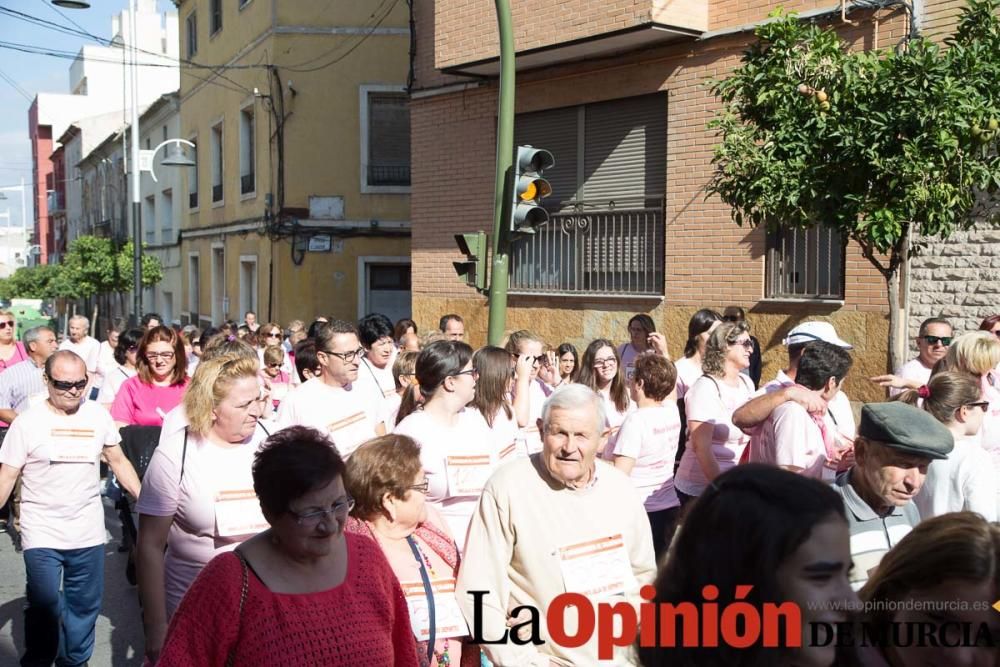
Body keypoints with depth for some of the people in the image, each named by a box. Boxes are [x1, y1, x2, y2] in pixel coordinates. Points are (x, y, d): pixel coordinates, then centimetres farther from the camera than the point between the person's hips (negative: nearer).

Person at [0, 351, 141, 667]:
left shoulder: (98, 415, 0)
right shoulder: (27, 422, -7)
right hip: (42, 534, -3)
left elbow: (118, 461, 10)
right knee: (45, 606, -3)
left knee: (85, 605, 14)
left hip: (88, 532, 3)